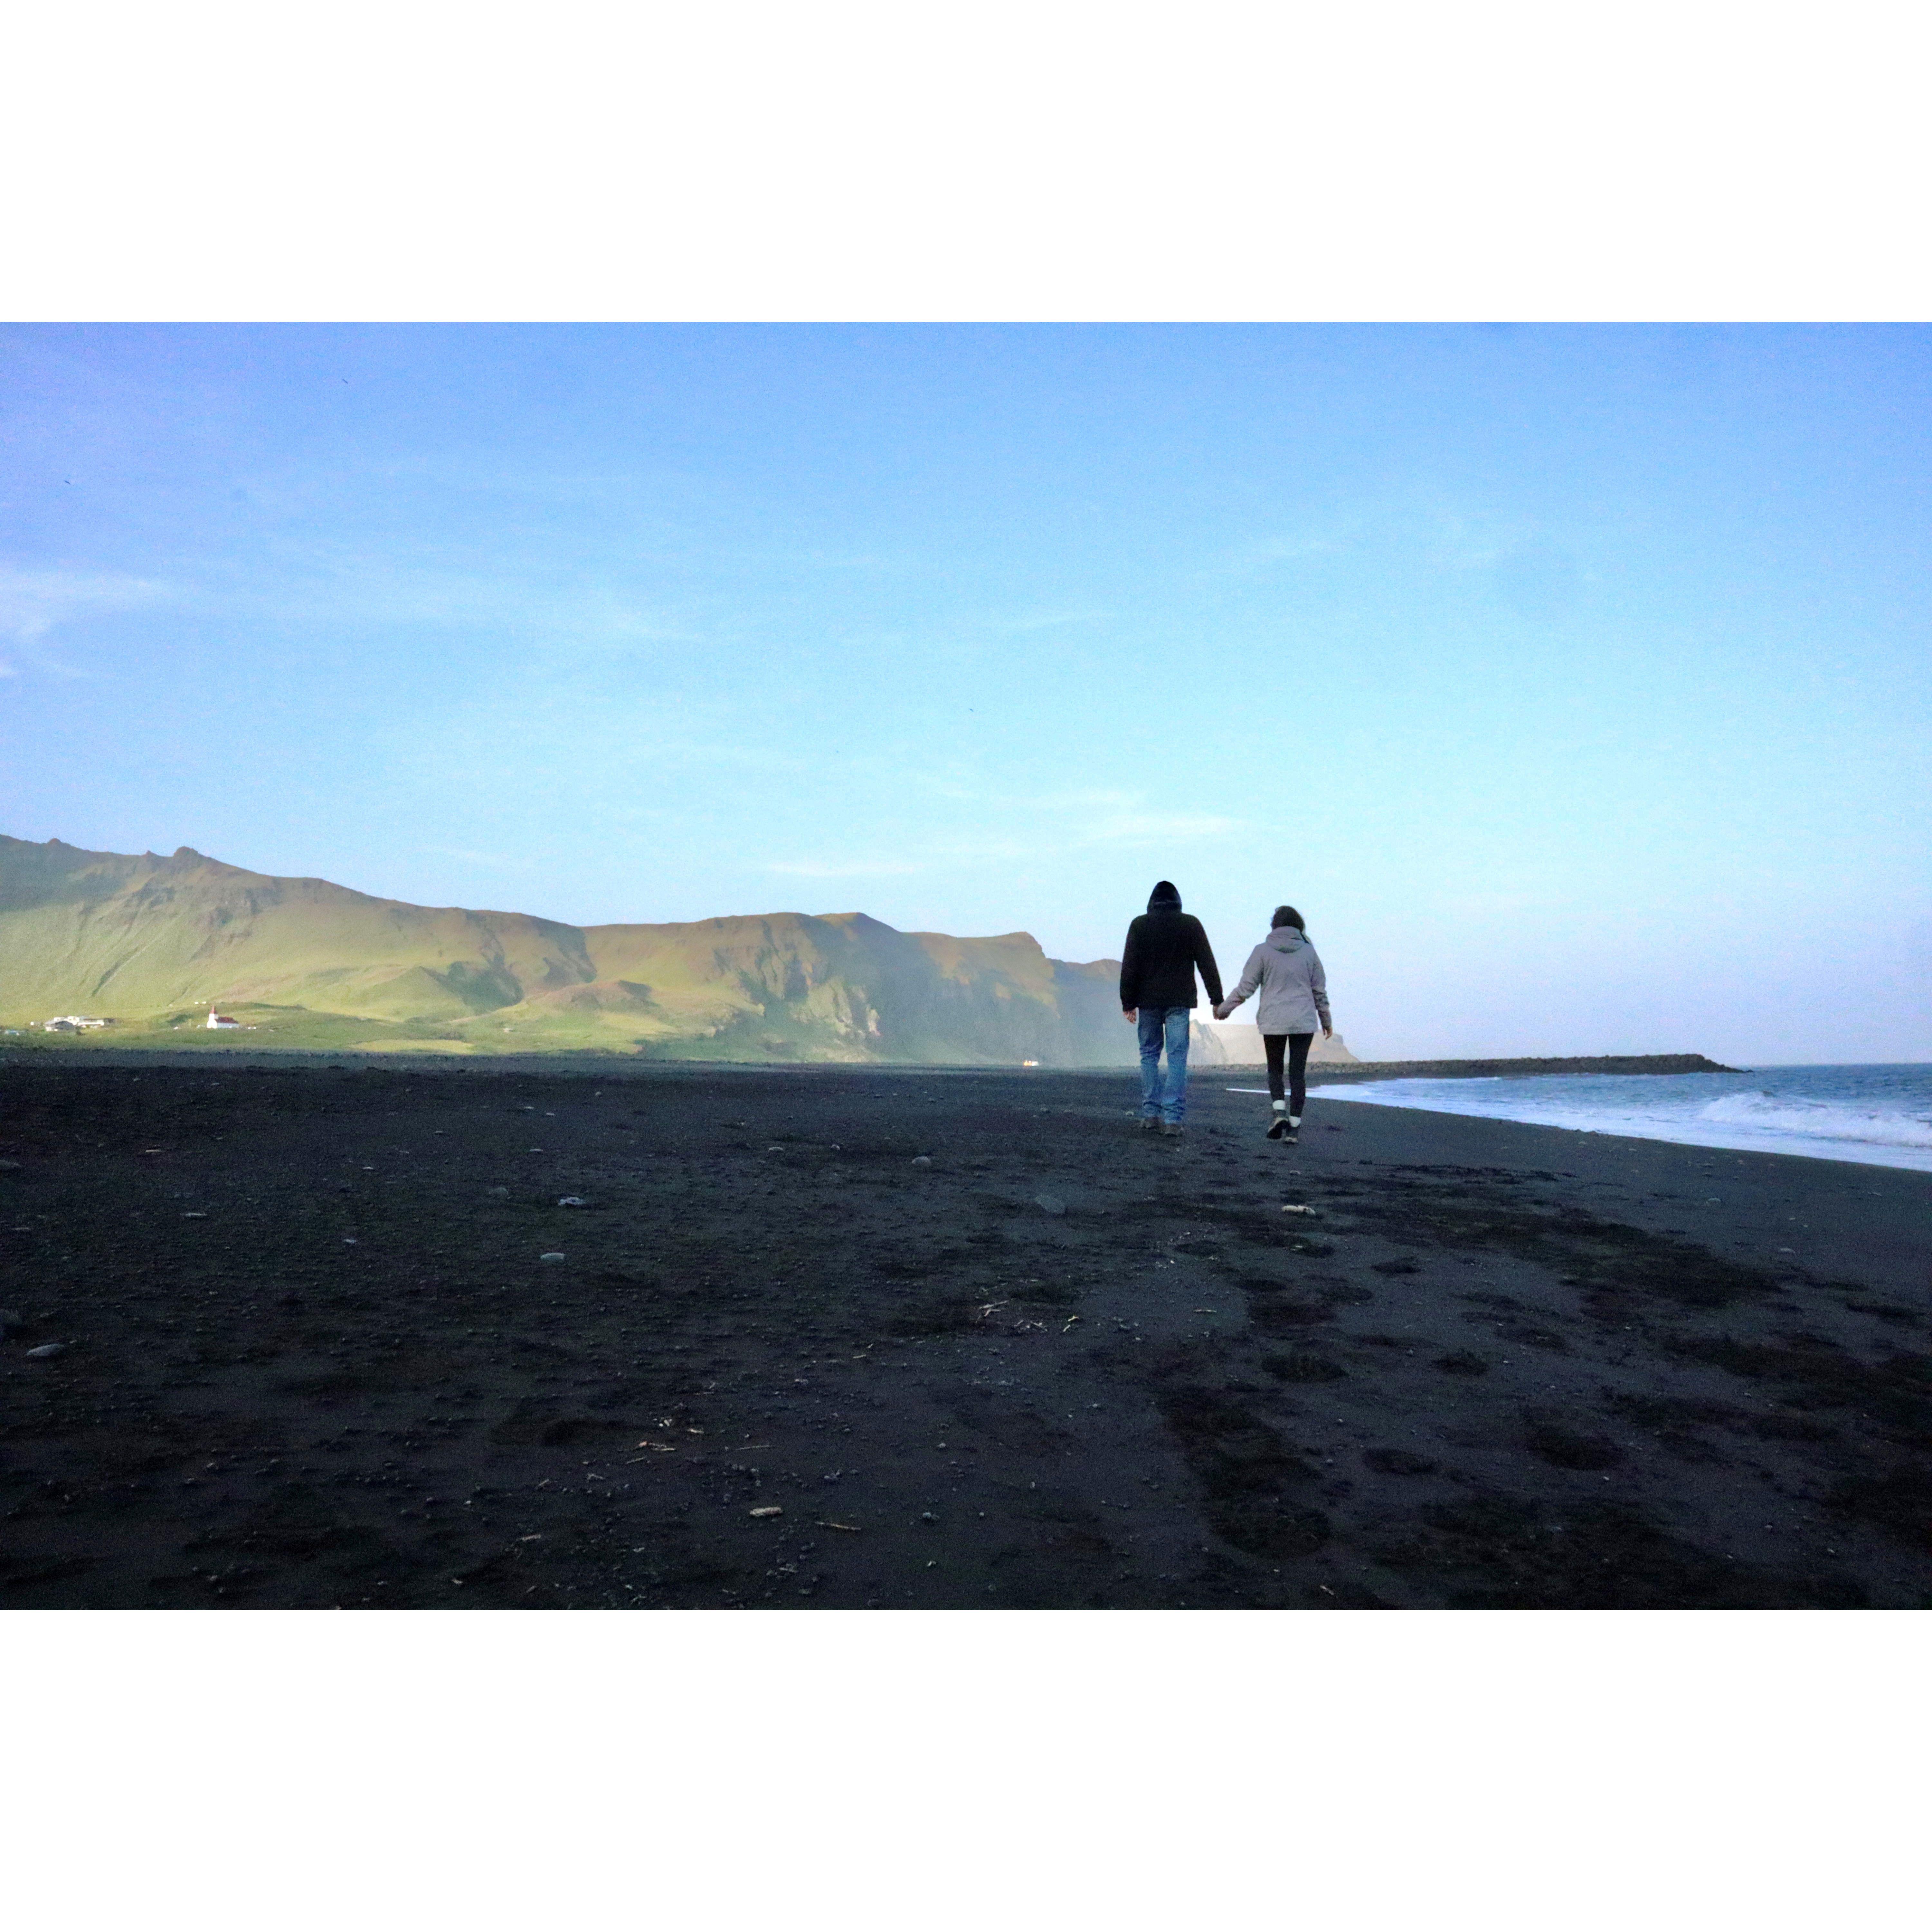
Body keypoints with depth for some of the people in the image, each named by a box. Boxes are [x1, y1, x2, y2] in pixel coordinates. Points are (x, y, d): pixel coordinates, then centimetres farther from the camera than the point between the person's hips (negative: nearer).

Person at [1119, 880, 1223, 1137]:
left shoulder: (1140, 925, 3)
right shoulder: (1191, 924, 3)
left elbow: (1129, 967, -1)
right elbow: (1207, 964, 2)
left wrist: (1128, 1002, 2)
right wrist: (1217, 999, 4)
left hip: (1148, 1001, 1)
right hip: (1179, 1001, -1)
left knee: (1149, 1055, 11)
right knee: (1177, 1057, -2)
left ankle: (1150, 1115, 7)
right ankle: (1174, 1118, -9)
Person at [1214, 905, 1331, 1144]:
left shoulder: (1263, 951, -4)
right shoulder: (1309, 952, 4)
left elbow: (1245, 987, -4)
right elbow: (1320, 991, 9)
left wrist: (1224, 1008, 10)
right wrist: (1326, 1020, 21)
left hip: (1273, 1021, -1)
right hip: (1304, 1022, 2)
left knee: (1275, 1069, 14)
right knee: (1298, 1073, 5)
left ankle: (1280, 1112, -7)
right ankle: (1294, 1127, 4)